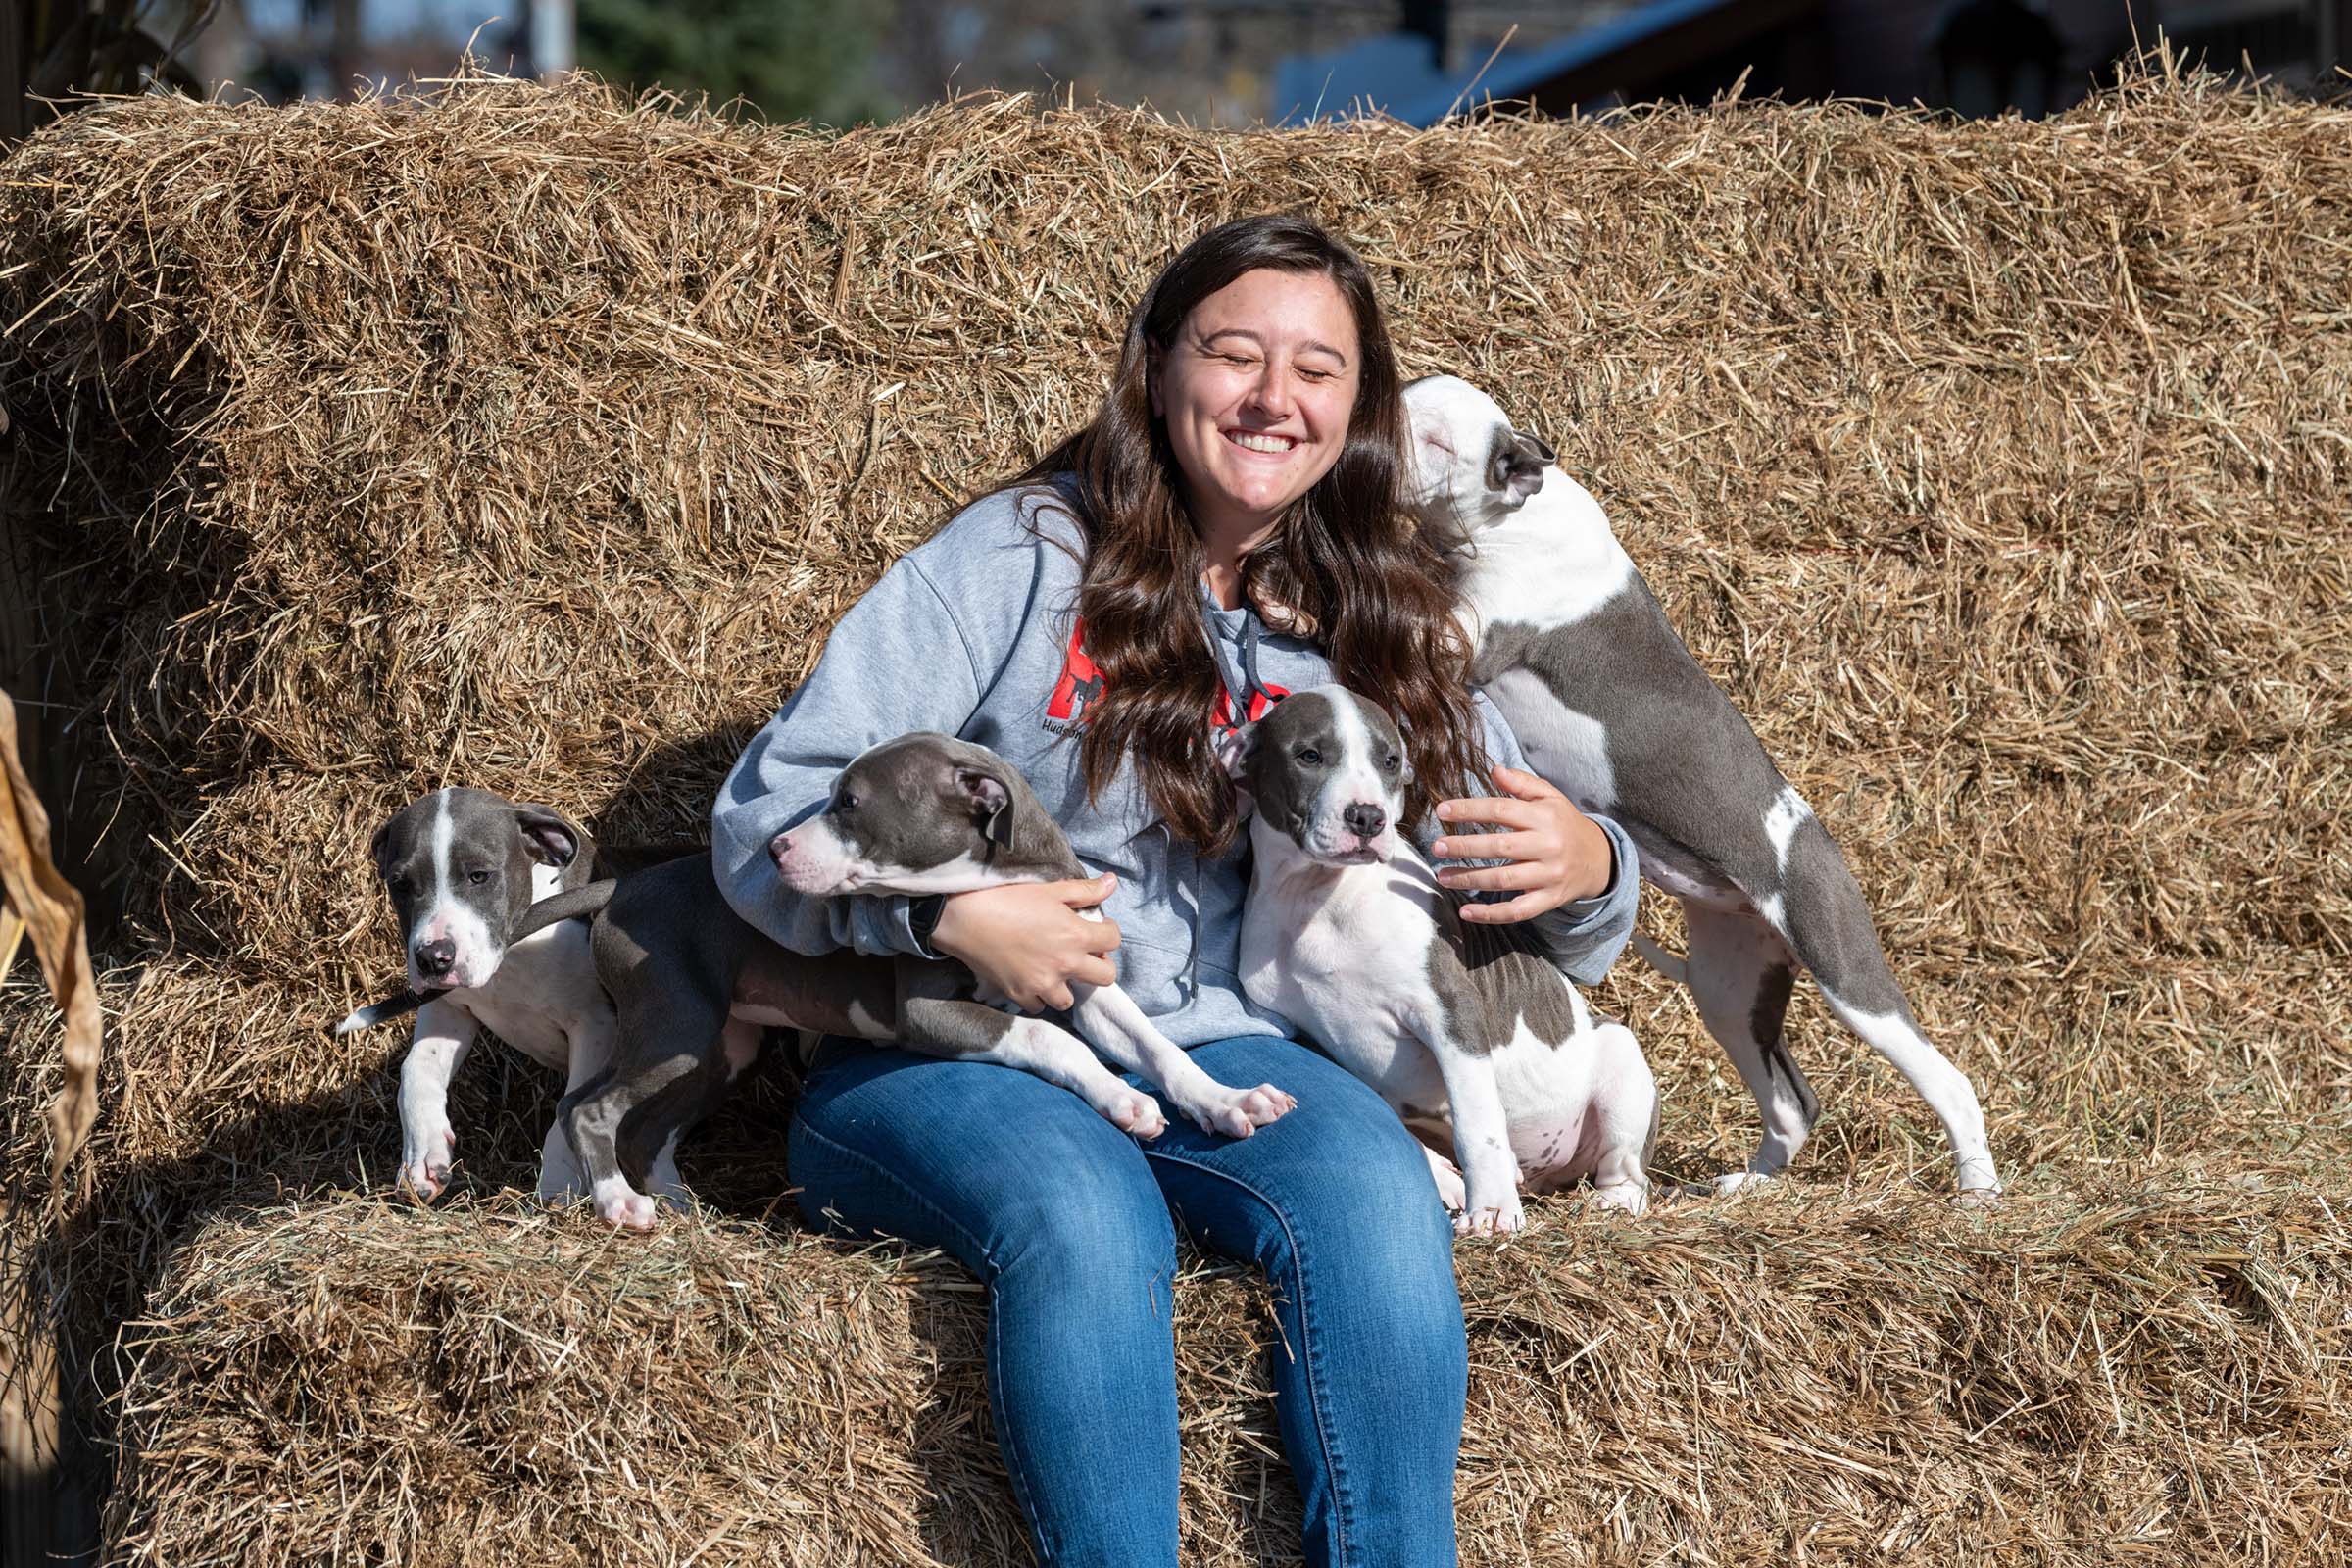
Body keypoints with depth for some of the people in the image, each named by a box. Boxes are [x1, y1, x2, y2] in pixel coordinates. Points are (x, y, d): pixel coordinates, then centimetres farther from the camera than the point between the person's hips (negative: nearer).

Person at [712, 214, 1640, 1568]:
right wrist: (946, 910, -20)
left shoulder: (1380, 634, 15)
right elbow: (767, 819, -2)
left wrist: (1585, 872, -6)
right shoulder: (1022, 559, 2)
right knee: (1086, 1220, -37)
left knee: (1378, 1193, -31)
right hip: (949, 1053, -3)